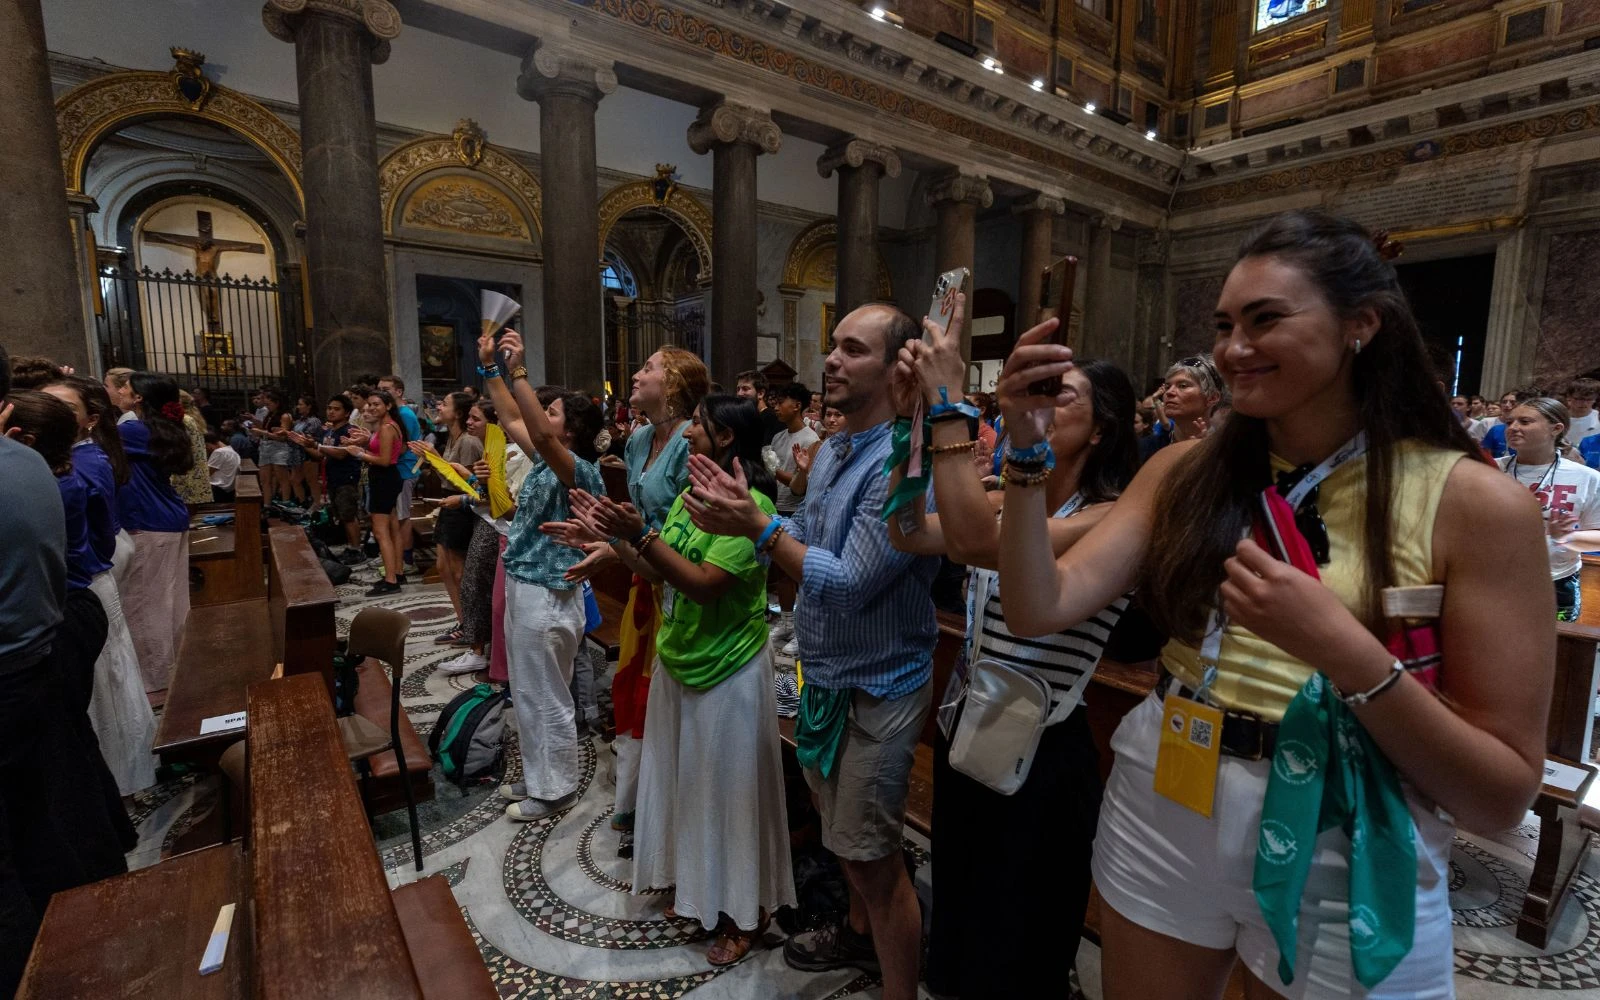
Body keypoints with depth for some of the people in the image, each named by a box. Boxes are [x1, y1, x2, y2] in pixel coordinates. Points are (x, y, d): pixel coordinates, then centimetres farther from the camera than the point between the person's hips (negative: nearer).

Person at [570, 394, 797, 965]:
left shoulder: (750, 504, -21)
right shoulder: (690, 494, 6)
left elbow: (705, 583, -28)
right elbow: (660, 570, 5)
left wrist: (638, 533, -30)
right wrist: (614, 535, -6)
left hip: (728, 670, -8)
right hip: (679, 659, 8)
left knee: (728, 788, 8)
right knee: (684, 779, 21)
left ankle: (744, 913, 31)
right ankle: (696, 886, 45)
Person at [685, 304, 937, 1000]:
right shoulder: (831, 450, 4)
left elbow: (851, 585, -27)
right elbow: (803, 540, 9)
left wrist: (757, 526, -27)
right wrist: (740, 509, -6)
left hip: (878, 687, -9)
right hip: (827, 674, 9)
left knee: (872, 854, 6)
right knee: (845, 831, 27)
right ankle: (861, 935, 52)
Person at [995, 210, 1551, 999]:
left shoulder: (1474, 503, -11)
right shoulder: (1184, 472, -4)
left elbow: (1504, 796, -10)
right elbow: (1038, 610, -13)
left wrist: (1344, 650, -26)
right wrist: (1028, 450, -22)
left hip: (1348, 868, -2)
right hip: (1160, 817, 3)